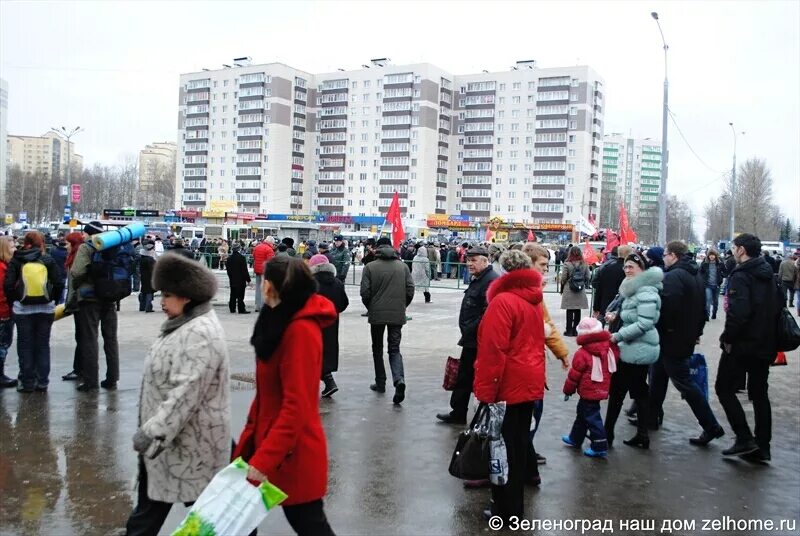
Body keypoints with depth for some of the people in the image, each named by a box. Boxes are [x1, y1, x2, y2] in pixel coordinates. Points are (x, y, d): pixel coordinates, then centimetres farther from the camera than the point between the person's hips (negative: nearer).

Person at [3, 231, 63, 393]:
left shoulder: (16, 260, 0)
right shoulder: (48, 260, 1)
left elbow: (8, 285, -8)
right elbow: (58, 284, -5)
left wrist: (13, 301, 4)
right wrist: (52, 300, 7)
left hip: (23, 309, -1)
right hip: (45, 309, 1)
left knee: (25, 346, 8)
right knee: (42, 345, 10)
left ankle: (27, 382, 12)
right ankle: (42, 382, 12)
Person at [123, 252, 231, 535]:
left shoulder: (200, 334, -23)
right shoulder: (183, 324, 10)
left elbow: (186, 393, -30)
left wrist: (153, 433, -29)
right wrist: (150, 429, 22)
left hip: (189, 443, -10)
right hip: (165, 438, 10)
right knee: (149, 508, 20)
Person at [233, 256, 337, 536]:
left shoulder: (301, 330, -21)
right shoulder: (284, 323, 9)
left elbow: (296, 407, -25)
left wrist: (263, 460, -25)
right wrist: (247, 444, 14)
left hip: (292, 453, -9)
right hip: (271, 442, 9)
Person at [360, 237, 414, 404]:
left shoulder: (370, 267, -4)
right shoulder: (402, 266, 4)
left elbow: (365, 293, -7)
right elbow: (410, 290, 1)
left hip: (377, 314, -2)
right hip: (397, 315, 2)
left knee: (378, 349, 16)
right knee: (394, 349, 7)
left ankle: (380, 383, 21)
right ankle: (399, 379, -16)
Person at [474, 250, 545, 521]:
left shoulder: (503, 301, -17)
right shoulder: (533, 300, 9)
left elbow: (493, 350, -21)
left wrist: (486, 391, -17)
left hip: (508, 386, -8)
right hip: (530, 382, 8)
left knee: (504, 446, 1)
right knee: (519, 438, 20)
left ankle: (507, 508, 10)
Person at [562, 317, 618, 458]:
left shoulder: (582, 354, -20)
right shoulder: (609, 348, -3)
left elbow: (574, 375, -13)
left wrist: (568, 390, -1)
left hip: (589, 392, -8)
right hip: (602, 389, 8)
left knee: (592, 417, 0)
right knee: (582, 412, 22)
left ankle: (600, 447, 2)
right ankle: (575, 438, 36)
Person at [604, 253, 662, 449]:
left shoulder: (646, 292, -19)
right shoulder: (635, 289, 14)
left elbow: (644, 324, -25)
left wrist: (617, 336, -21)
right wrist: (616, 316, 6)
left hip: (637, 350, -10)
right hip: (639, 349, 10)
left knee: (617, 390, -1)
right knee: (639, 391, 14)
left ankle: (607, 433, 9)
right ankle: (642, 435, 21)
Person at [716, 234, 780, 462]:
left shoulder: (741, 276, -16)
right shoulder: (769, 276, 11)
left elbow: (738, 312, -27)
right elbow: (777, 307, 18)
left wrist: (727, 337, -15)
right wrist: (769, 336, 19)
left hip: (741, 344, -8)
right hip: (765, 345, 8)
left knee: (724, 388, 4)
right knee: (759, 393, 13)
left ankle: (744, 438, -2)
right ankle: (762, 448, 16)